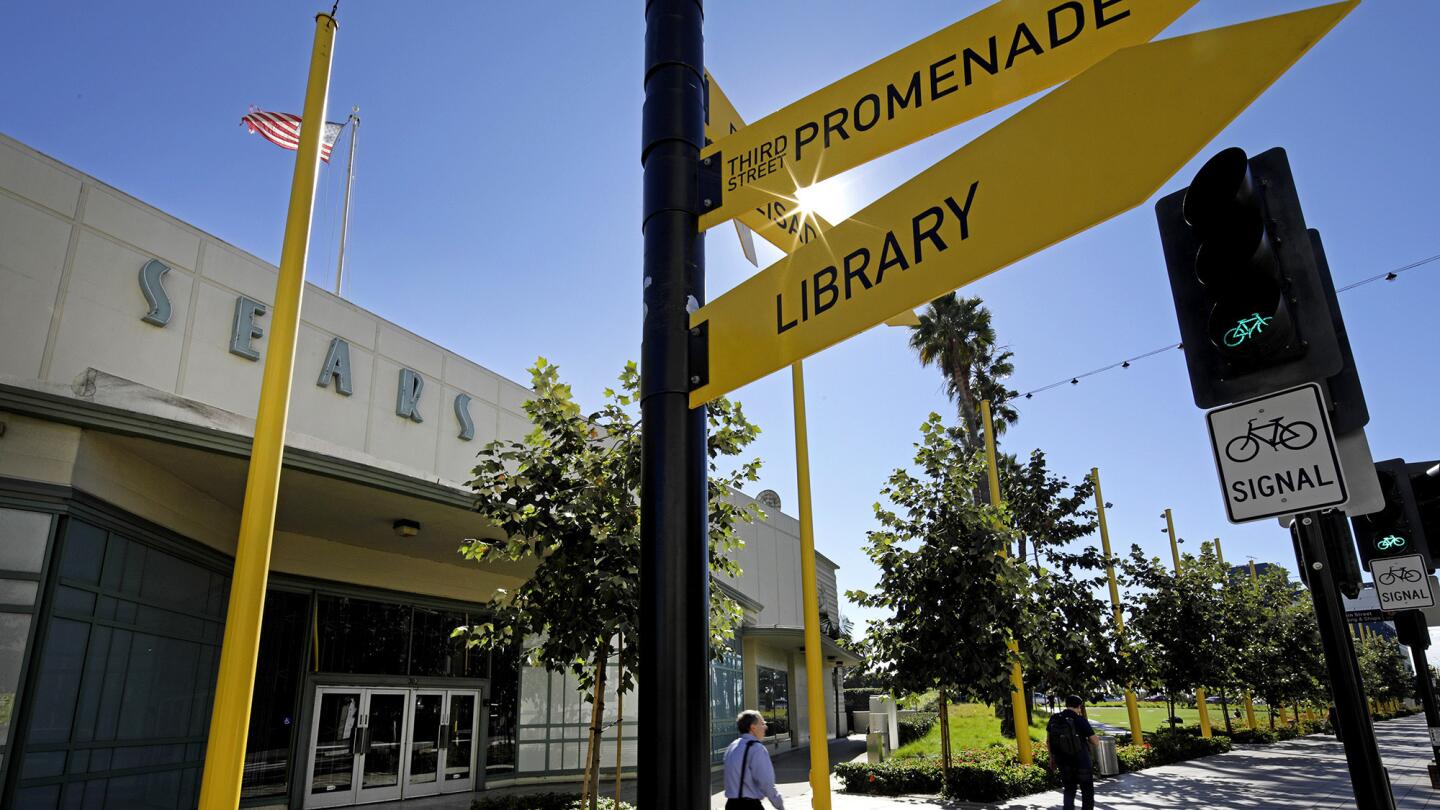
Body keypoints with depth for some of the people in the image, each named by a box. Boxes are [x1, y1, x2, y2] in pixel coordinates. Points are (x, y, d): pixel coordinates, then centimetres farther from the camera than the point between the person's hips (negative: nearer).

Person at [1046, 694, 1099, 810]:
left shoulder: (1054, 720, 0)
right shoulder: (1080, 720, -15)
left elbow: (1048, 741, 8)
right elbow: (1096, 742, -13)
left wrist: (1052, 757, 20)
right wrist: (1086, 738, 8)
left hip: (1063, 763, 4)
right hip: (1081, 763, -4)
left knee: (1069, 791, 18)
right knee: (1087, 793, 12)